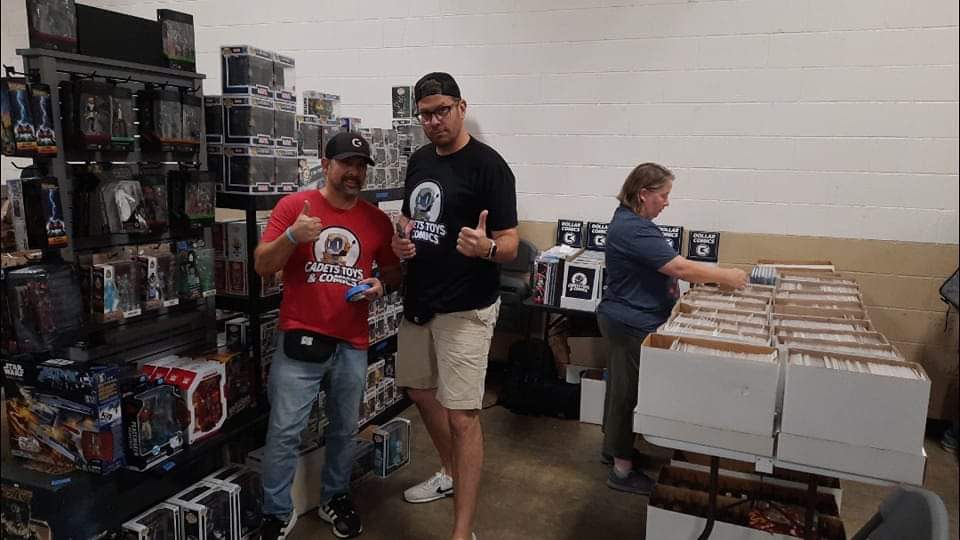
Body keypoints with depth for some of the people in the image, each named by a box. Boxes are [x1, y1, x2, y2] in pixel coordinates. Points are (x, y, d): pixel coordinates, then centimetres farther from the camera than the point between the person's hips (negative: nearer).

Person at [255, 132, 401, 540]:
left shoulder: (377, 220, 4)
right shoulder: (294, 205, -5)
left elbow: (392, 270, 16)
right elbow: (261, 266, -7)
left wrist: (380, 284, -7)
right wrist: (292, 237, -25)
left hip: (353, 345, 3)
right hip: (300, 340, -3)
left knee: (344, 430, 16)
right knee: (284, 432, 2)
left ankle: (335, 498, 37)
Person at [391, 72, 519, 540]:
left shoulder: (488, 165, -14)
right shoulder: (419, 160, 8)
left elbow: (510, 246, -15)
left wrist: (486, 247, -38)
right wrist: (401, 241, -2)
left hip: (465, 309, -8)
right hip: (418, 301, 8)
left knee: (461, 415, -5)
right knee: (420, 392, 21)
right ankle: (450, 473, 45)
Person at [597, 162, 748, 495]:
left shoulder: (628, 220, 11)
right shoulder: (634, 230, -24)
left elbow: (663, 266, 18)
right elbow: (680, 268, -27)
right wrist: (724, 276, -16)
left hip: (624, 320, 11)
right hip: (633, 325, -11)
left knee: (621, 386, 20)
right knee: (630, 392, -2)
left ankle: (613, 446, 35)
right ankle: (622, 470, 9)